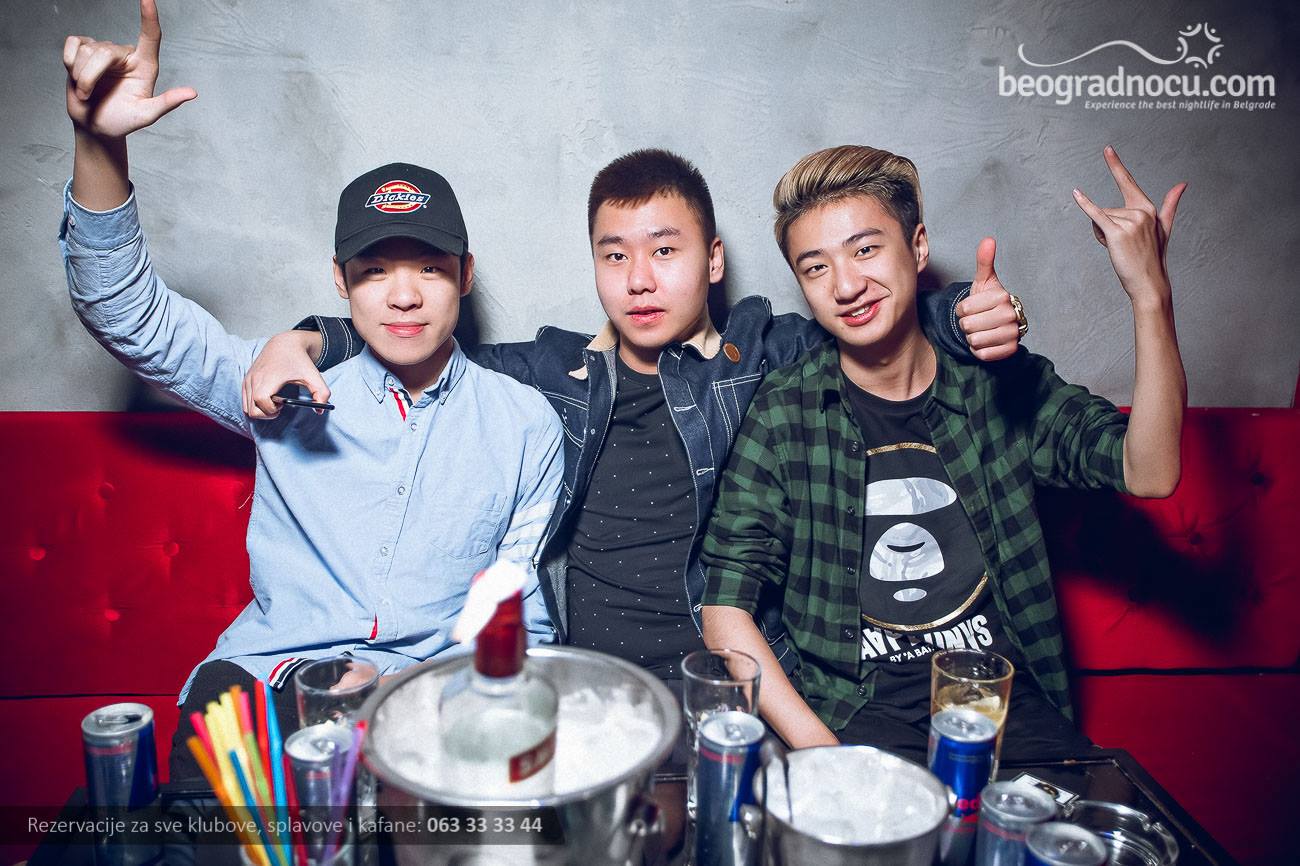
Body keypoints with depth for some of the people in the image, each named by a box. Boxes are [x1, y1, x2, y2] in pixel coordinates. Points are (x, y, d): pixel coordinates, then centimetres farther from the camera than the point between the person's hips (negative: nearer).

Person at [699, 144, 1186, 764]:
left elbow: (1149, 474, -8)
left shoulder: (1005, 385, 4)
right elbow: (725, 610, -7)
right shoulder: (782, 414, -4)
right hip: (855, 713, -2)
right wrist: (821, 753, -15)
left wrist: (1150, 293, -16)